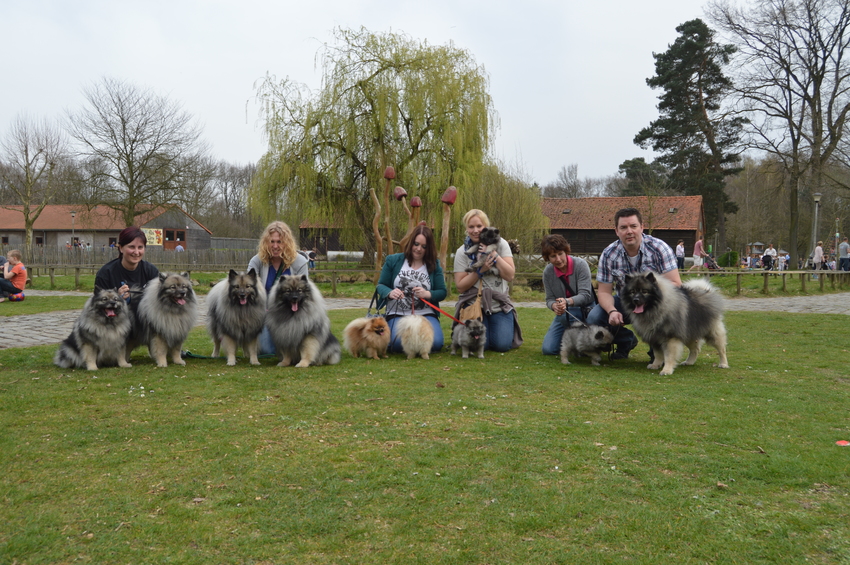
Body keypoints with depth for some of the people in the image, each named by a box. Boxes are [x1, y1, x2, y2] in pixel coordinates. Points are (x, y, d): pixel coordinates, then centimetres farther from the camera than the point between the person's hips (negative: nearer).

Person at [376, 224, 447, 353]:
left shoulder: (434, 265, 7)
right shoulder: (393, 260, 4)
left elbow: (442, 292, 5)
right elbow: (381, 285, 5)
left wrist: (427, 294, -17)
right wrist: (390, 293, -19)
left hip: (426, 314, 1)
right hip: (397, 314, -1)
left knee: (435, 343, -26)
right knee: (398, 343, -29)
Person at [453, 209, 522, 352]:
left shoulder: (500, 244, -1)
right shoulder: (462, 252, -2)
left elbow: (510, 276, -10)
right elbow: (460, 287, -6)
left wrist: (493, 254, -18)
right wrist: (480, 270, -17)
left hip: (499, 304, 1)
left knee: (502, 345, -13)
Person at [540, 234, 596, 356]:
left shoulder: (580, 264, -18)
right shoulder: (548, 272, -5)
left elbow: (585, 295, -23)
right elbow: (549, 299, -3)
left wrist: (567, 301, -43)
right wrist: (554, 306, -29)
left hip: (585, 311, -4)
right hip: (563, 314, 4)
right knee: (548, 349, -7)